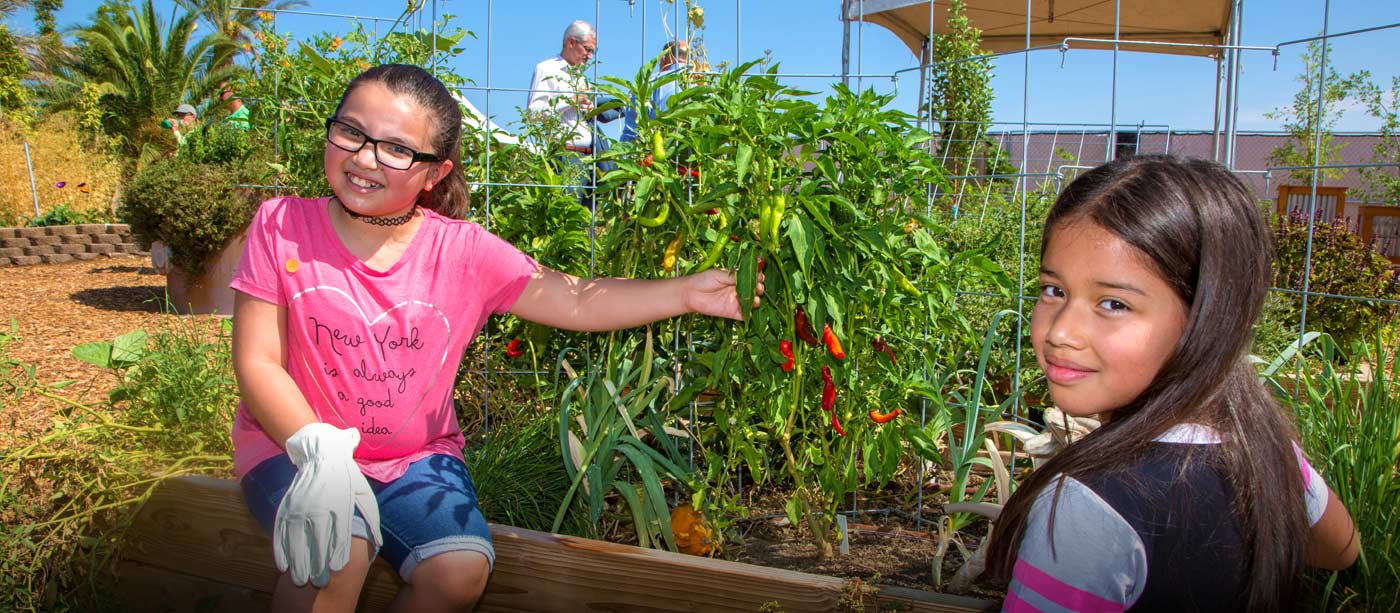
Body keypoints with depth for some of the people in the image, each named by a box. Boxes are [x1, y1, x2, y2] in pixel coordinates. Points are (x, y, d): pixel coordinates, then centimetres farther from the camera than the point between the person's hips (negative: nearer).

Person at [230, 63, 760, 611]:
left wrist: (685, 293, -20)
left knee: (462, 568, -20)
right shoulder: (282, 226, -9)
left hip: (414, 457, 2)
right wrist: (317, 447, -25)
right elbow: (256, 362, -9)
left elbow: (576, 302, -10)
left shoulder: (462, 251, -7)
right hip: (293, 442, -1)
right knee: (336, 549, -31)